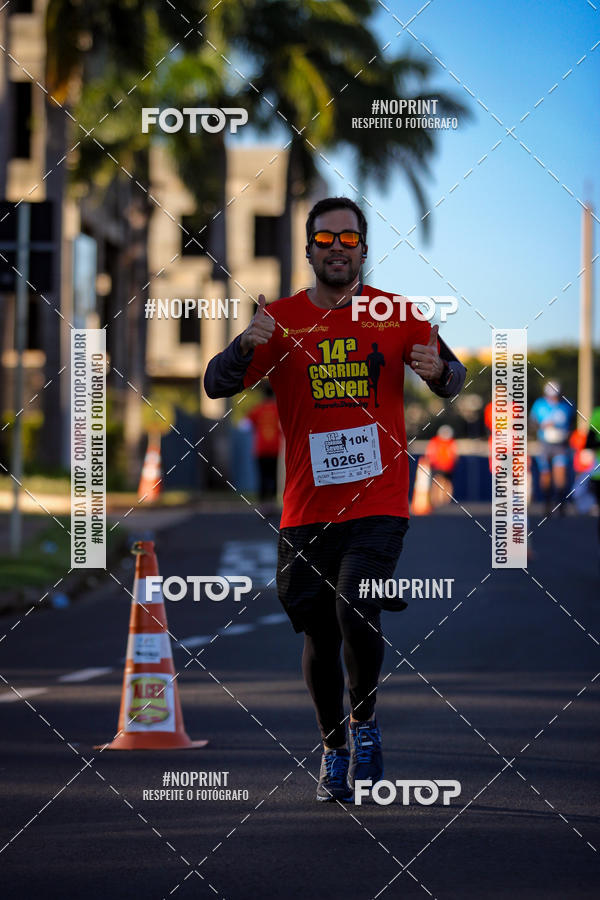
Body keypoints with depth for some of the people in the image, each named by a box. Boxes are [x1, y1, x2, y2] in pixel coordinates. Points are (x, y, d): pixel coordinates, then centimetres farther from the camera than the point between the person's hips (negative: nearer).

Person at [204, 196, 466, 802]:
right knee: (319, 637, 7)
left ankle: (364, 720, 4)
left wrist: (438, 371, -13)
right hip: (307, 507, 1)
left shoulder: (397, 315, 3)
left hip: (379, 500, -1)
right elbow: (217, 386, -4)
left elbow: (451, 381, 12)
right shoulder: (281, 318, 2)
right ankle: (333, 748, 28)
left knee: (355, 610, -21)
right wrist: (246, 346, -25)